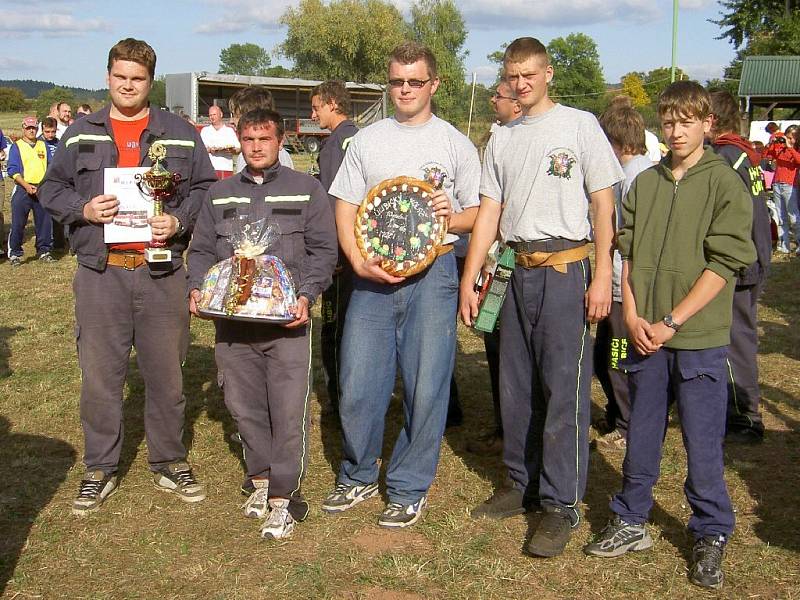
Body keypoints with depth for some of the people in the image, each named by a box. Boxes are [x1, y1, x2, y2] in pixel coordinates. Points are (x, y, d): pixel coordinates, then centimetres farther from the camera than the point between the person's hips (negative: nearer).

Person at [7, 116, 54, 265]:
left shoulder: (43, 146, 15)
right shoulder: (16, 146, 4)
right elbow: (13, 170, -4)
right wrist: (26, 186, -15)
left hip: (42, 189, 3)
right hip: (23, 189, -3)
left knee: (45, 222, 5)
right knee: (18, 223, -4)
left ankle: (44, 251, 18)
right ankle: (14, 253, 4)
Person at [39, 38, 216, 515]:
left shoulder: (181, 134, 8)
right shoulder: (81, 133, 10)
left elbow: (206, 188, 8)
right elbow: (52, 188, 13)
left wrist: (180, 220, -10)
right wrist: (83, 209, -8)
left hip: (162, 273, 0)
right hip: (100, 274, 1)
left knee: (166, 373, 8)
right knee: (99, 375, 5)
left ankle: (170, 463, 24)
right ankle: (101, 469, 19)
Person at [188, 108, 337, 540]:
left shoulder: (306, 189, 6)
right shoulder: (220, 194, 16)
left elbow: (323, 250, 2)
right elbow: (201, 249, 16)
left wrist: (306, 295, -11)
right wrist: (198, 287, -2)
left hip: (287, 319, -3)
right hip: (231, 319, 4)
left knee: (288, 410, -5)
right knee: (243, 404, 9)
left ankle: (283, 496, 4)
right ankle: (261, 477, 27)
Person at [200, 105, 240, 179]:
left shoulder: (230, 130, 13)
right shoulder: (205, 130, 14)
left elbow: (238, 149, 9)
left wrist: (231, 150, -13)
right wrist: (209, 150, -13)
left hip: (227, 167, 0)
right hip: (210, 168, 0)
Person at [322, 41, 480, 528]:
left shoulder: (456, 145, 7)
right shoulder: (367, 141, 11)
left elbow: (479, 214, 9)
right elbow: (345, 209, 9)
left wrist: (453, 216, -14)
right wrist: (359, 263, -7)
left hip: (432, 273, -2)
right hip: (372, 275, 2)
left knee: (426, 387, 1)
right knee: (357, 384, 4)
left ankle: (409, 489, 16)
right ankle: (359, 476, 25)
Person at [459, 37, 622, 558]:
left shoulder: (580, 126, -1)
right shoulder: (501, 140, 15)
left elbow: (604, 205, -3)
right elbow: (488, 213, 14)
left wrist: (602, 275, -11)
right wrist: (469, 279, 7)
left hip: (566, 268, -6)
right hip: (519, 271, 6)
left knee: (565, 388, -6)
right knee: (516, 386, 11)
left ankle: (562, 505, 1)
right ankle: (524, 485, 26)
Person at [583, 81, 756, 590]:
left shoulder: (725, 184, -3)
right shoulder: (645, 184, 11)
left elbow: (724, 263, -9)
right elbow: (627, 252, 10)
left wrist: (671, 322, -13)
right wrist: (633, 315, -4)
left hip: (699, 339, -4)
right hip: (646, 335, 4)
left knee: (702, 440, 3)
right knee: (641, 434, 13)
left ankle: (711, 535, 19)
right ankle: (632, 521, 27)